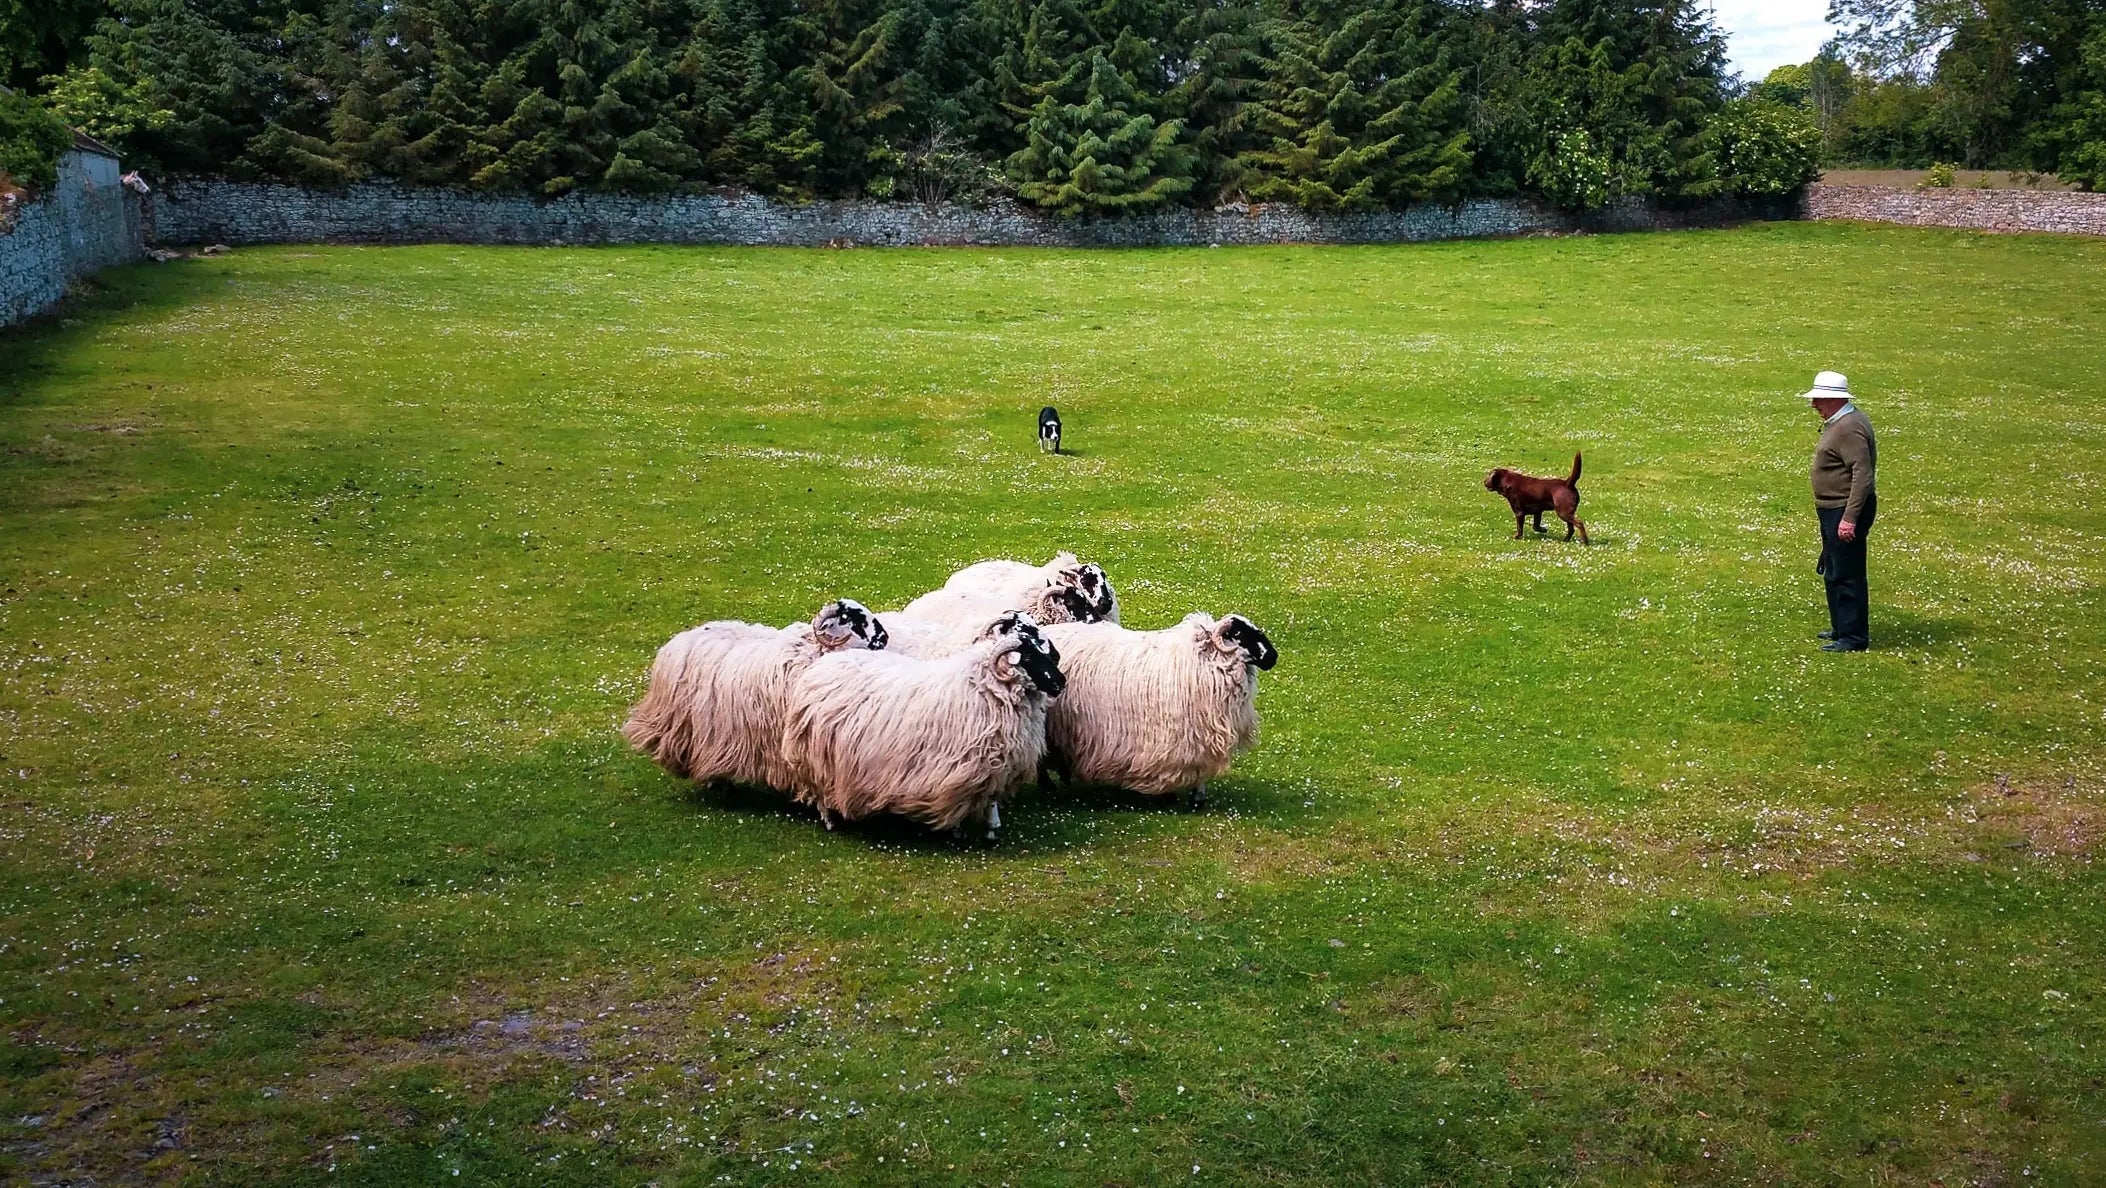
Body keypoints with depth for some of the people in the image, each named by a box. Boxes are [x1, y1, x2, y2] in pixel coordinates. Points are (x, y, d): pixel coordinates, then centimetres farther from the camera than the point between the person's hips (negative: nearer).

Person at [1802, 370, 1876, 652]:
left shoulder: (1849, 428, -21)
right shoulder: (1839, 422, 13)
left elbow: (1862, 475, -27)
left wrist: (1849, 518, -29)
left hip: (1845, 511, -11)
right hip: (1833, 510, 11)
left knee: (1846, 575, -6)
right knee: (1833, 573, 20)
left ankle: (1853, 637, 0)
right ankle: (1841, 628, 31)